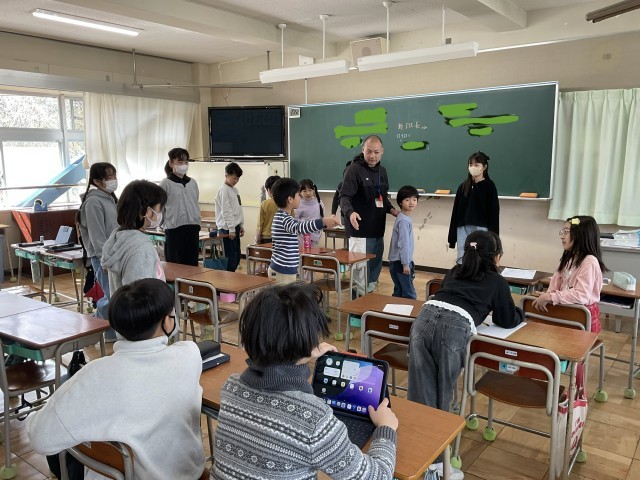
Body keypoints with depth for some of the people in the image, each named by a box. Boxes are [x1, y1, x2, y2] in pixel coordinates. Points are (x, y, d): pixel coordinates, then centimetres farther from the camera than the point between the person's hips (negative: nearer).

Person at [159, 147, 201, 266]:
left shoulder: (193, 183, 10)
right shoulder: (166, 183, -4)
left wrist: (197, 223, 13)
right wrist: (166, 225, -1)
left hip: (193, 229, 4)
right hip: (174, 229, -4)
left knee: (192, 265, 9)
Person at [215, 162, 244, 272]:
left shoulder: (235, 189, 15)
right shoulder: (224, 189, -11)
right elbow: (226, 211, -16)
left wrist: (240, 225, 17)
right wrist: (231, 229, -17)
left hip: (235, 226, 9)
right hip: (227, 228, -9)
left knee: (237, 256, 11)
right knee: (231, 257, -8)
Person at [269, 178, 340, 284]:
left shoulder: (282, 216, 12)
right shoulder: (284, 219, -20)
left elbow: (300, 224, 26)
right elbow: (298, 228, -40)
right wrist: (323, 222, -51)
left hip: (280, 268, 10)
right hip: (283, 271, -10)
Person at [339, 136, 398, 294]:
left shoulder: (382, 171, 15)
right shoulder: (354, 169, -9)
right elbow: (344, 197, -17)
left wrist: (392, 210, 6)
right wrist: (350, 212, -36)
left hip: (378, 231, 7)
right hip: (360, 231, -7)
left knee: (375, 268, 14)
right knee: (360, 269, -3)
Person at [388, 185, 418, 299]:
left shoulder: (405, 218, 12)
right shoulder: (404, 221, -19)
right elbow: (403, 244, -21)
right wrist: (405, 264, -19)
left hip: (397, 262, 10)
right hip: (400, 262, -10)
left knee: (399, 293, 14)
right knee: (409, 294, -7)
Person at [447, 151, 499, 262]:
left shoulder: (489, 186, 1)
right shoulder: (463, 186, 9)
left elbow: (494, 212, -2)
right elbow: (456, 211, 10)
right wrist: (451, 237, 7)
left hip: (481, 229, -3)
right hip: (463, 228, 3)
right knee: (462, 260, 0)